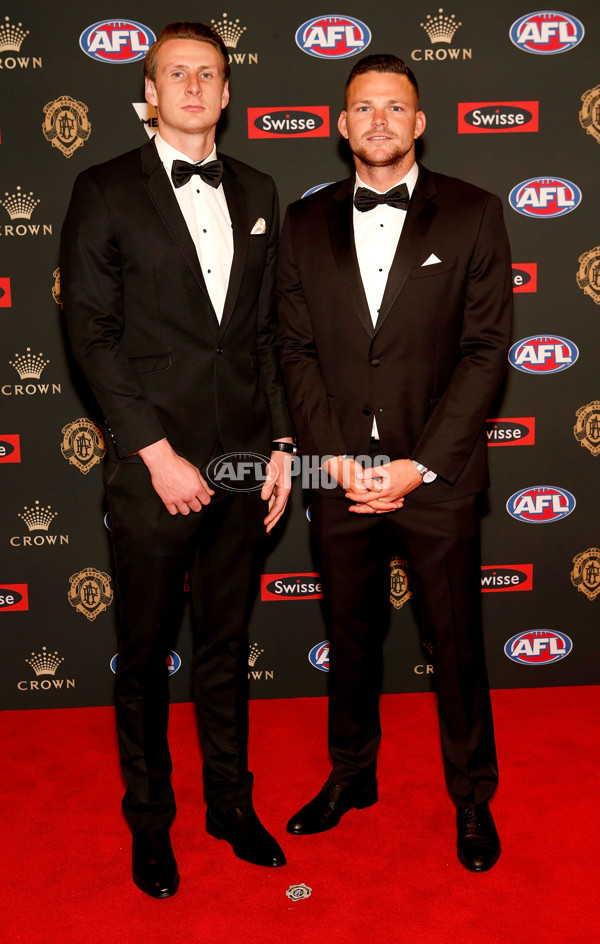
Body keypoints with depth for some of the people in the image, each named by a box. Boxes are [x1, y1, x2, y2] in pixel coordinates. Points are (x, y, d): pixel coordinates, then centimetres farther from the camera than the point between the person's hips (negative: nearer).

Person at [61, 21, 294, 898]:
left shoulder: (255, 192, 11)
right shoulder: (106, 192, -1)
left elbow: (267, 328, 12)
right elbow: (92, 334, -7)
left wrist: (280, 443, 5)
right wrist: (158, 454, -13)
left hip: (241, 465, 4)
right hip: (152, 471, -3)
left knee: (226, 645, 16)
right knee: (146, 654, 10)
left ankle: (231, 802, 34)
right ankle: (149, 819, 30)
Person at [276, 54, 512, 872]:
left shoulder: (473, 214, -1)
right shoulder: (306, 222, 6)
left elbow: (486, 351, -5)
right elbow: (296, 350, 3)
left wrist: (420, 465, -13)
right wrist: (335, 456, -9)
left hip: (437, 475, -2)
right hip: (339, 474, 2)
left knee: (457, 640, 10)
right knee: (349, 634, 16)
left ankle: (472, 796, 31)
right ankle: (351, 774, 37)